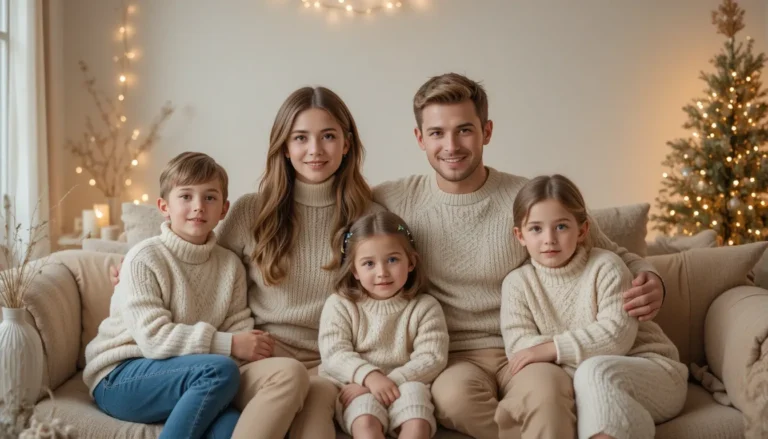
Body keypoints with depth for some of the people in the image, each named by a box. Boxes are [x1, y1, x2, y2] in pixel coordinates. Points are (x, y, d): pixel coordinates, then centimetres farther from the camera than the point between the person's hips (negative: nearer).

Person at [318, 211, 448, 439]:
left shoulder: (425, 307, 7)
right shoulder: (339, 305, 7)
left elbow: (432, 359, -4)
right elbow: (334, 353, -6)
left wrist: (391, 380, -18)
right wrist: (370, 377, -24)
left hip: (405, 388, 1)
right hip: (355, 389, -1)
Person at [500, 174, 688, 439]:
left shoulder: (605, 266, -7)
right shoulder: (517, 283, 1)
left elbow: (618, 332, -18)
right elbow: (518, 347, -10)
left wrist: (554, 348, -24)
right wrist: (587, 347, -21)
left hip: (653, 370, -3)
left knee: (593, 373, -35)